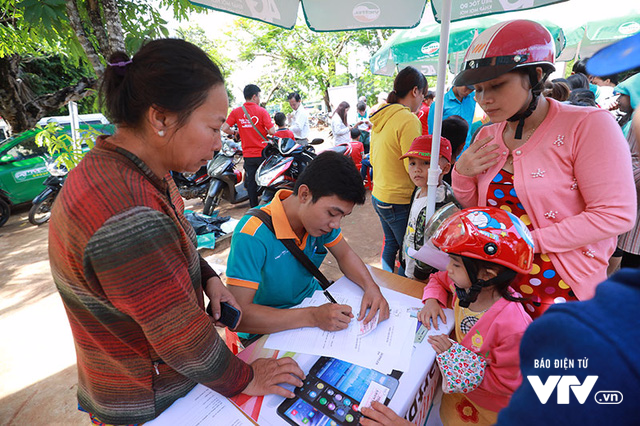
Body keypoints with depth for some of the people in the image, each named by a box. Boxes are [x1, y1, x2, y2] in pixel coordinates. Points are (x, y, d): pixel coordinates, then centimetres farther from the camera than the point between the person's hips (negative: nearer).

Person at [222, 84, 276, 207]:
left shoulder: (236, 112, 0)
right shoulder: (262, 111, -8)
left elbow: (224, 128, -3)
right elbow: (272, 131, -15)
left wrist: (234, 133, 15)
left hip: (247, 154, 3)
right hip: (263, 153, -3)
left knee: (250, 182, 11)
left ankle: (254, 207, 19)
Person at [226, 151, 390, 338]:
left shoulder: (320, 215, -10)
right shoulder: (252, 235, -30)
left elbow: (345, 254, 3)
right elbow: (238, 315, -32)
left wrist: (370, 286, -17)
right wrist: (313, 317, -38)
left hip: (313, 301, 6)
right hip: (271, 328, -6)